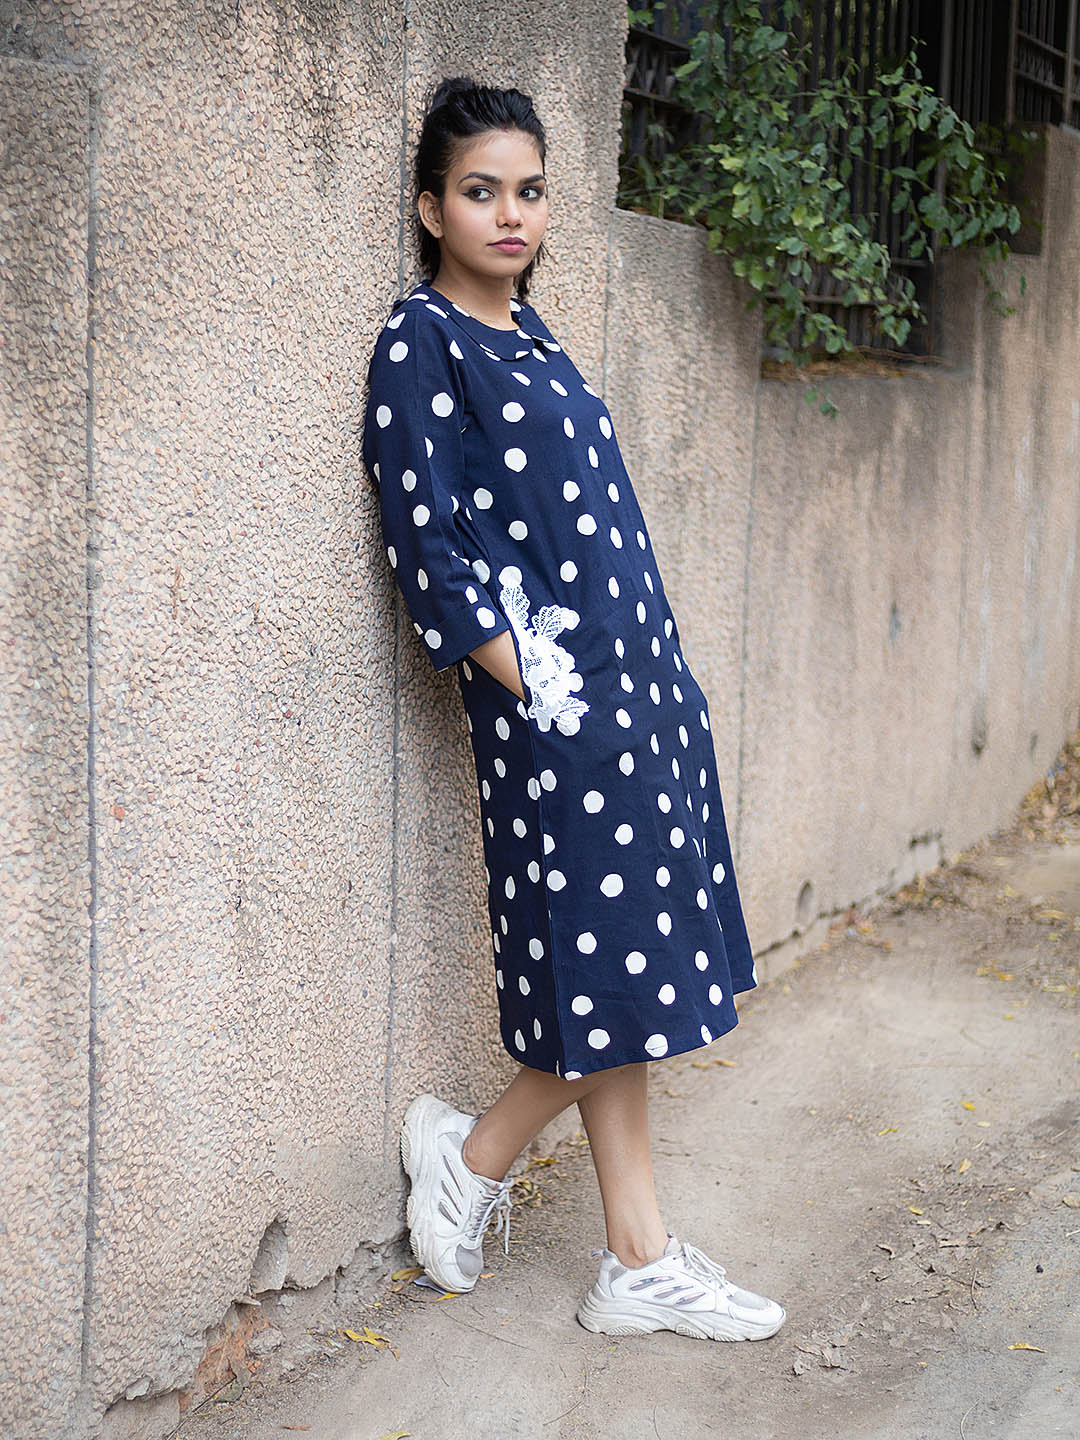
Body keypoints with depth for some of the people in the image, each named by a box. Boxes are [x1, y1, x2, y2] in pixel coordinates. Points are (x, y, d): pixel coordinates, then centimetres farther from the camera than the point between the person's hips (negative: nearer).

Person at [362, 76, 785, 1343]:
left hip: (639, 671, 8)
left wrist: (658, 671, 14)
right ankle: (469, 1157, 22)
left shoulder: (523, 329, 17)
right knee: (607, 976, -2)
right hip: (556, 694, -8)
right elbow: (424, 539, -12)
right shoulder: (422, 339, -6)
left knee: (629, 976, 8)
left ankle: (639, 1267, 17)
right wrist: (529, 681, -16)